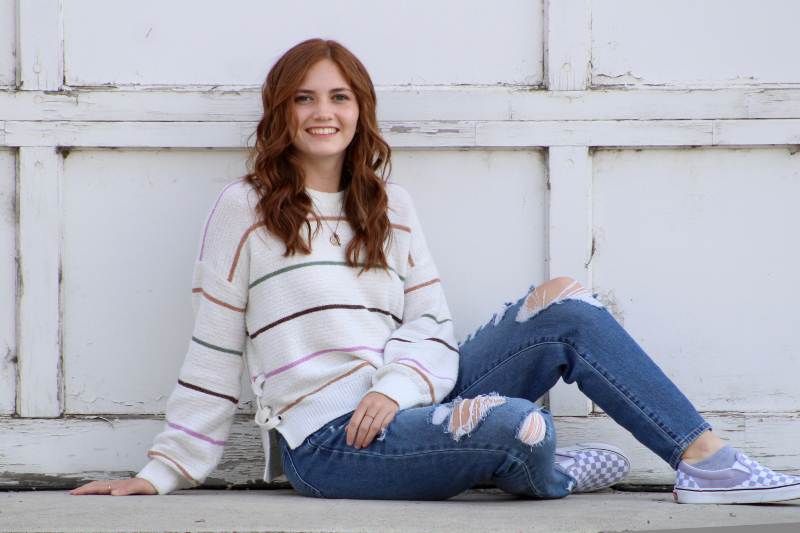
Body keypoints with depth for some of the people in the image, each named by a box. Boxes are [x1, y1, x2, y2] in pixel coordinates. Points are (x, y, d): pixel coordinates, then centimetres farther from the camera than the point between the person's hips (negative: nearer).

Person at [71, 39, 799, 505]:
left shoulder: (388, 206, 15)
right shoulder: (246, 209, 0)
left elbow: (432, 324, 9)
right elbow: (215, 354, 1)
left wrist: (398, 385, -13)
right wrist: (164, 473, -1)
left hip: (404, 408, 6)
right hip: (329, 442, -6)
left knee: (567, 306, -10)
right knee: (519, 424, -32)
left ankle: (709, 462, -6)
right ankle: (543, 473, 6)